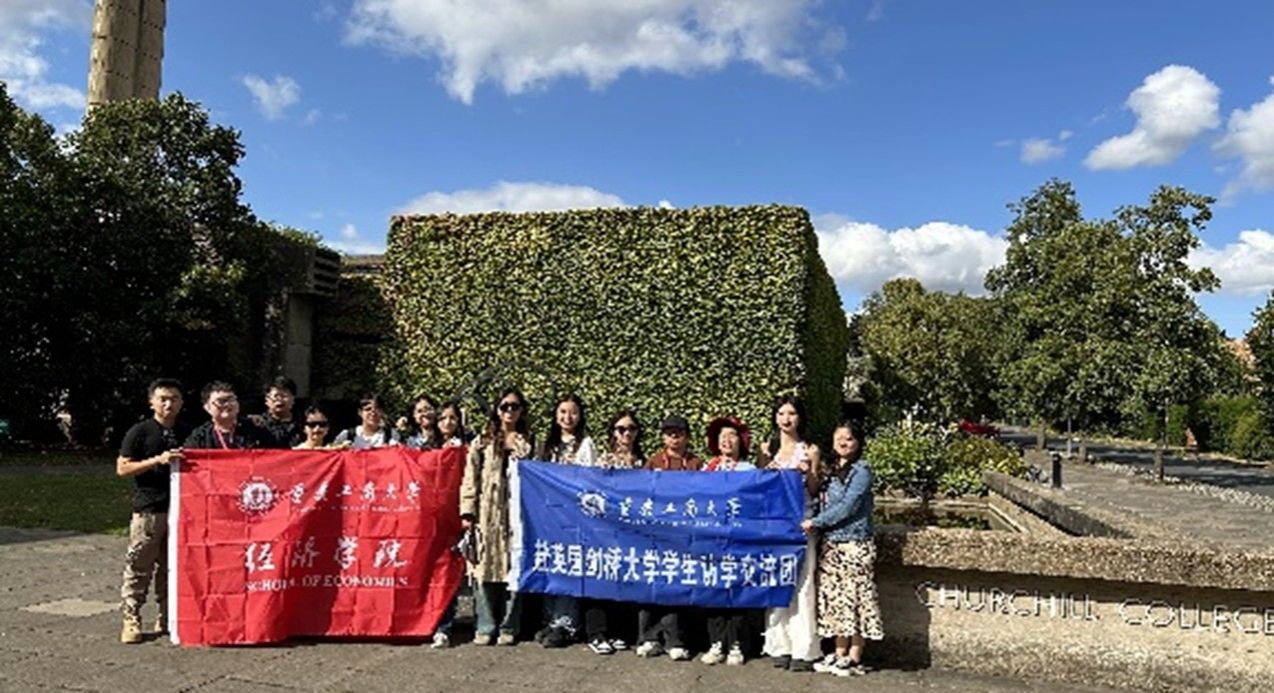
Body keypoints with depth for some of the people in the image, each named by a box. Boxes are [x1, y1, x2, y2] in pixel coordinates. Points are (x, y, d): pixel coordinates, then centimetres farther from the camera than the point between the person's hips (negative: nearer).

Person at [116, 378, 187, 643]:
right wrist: (158, 460, -16)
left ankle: (167, 619, 18)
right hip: (148, 510, -4)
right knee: (138, 567, -2)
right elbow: (122, 468, -6)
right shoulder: (140, 432, 0)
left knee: (172, 567, 9)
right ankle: (131, 620, 7)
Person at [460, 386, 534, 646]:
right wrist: (467, 511, -4)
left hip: (519, 512, 0)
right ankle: (485, 627, 7)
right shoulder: (483, 442, 11)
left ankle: (509, 627, 9)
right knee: (486, 569, -2)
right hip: (488, 513, 0)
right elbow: (470, 478, 6)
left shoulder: (529, 442, 12)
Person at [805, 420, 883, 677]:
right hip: (830, 544, 7)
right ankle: (840, 653, 18)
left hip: (854, 544, -7)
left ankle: (855, 658, 5)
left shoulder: (862, 470, -7)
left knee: (853, 597, -3)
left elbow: (847, 506, -14)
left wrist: (815, 522, -12)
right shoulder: (831, 471, 15)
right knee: (834, 598, 8)